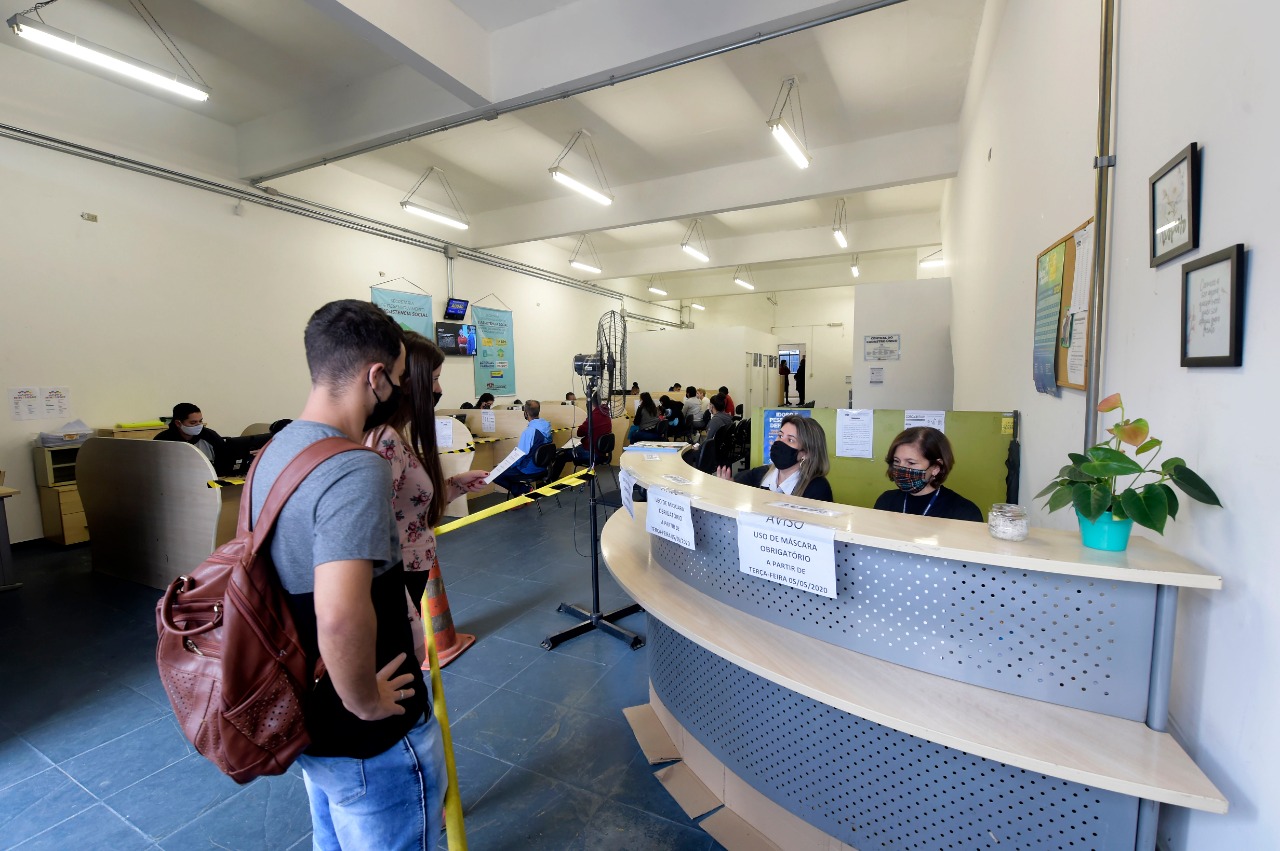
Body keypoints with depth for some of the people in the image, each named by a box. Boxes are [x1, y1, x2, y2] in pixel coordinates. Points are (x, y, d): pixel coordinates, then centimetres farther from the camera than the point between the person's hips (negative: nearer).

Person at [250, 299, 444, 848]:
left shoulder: (273, 450, 1)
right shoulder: (356, 470, -30)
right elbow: (341, 614, -42)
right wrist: (366, 702, -23)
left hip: (307, 717, 9)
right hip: (371, 742, -8)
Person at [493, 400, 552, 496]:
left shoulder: (529, 431, -26)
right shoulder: (547, 425, -1)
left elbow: (521, 455, -20)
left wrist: (508, 465, -3)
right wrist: (519, 448, 18)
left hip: (530, 470, -8)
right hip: (542, 465, 9)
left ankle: (524, 489, -1)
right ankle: (525, 488, 12)